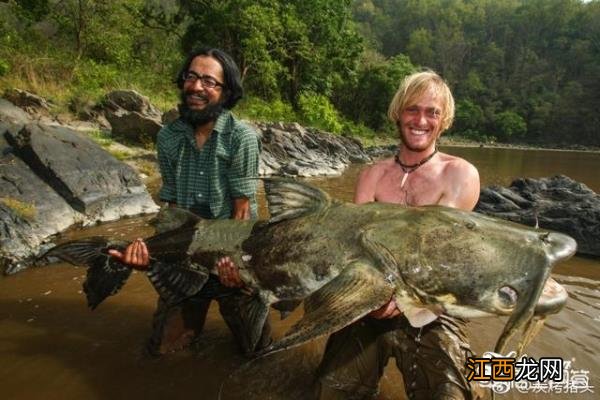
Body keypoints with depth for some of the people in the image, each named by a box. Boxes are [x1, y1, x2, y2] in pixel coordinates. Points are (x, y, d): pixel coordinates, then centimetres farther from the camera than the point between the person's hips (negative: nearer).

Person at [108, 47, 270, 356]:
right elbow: (173, 206, -4)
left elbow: (242, 210, -15)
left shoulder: (242, 137, -15)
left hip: (234, 253, -3)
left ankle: (230, 308, 38)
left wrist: (233, 260, -29)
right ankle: (197, 309, 43)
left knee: (255, 345, 9)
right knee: (161, 347, 16)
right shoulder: (168, 137, -2)